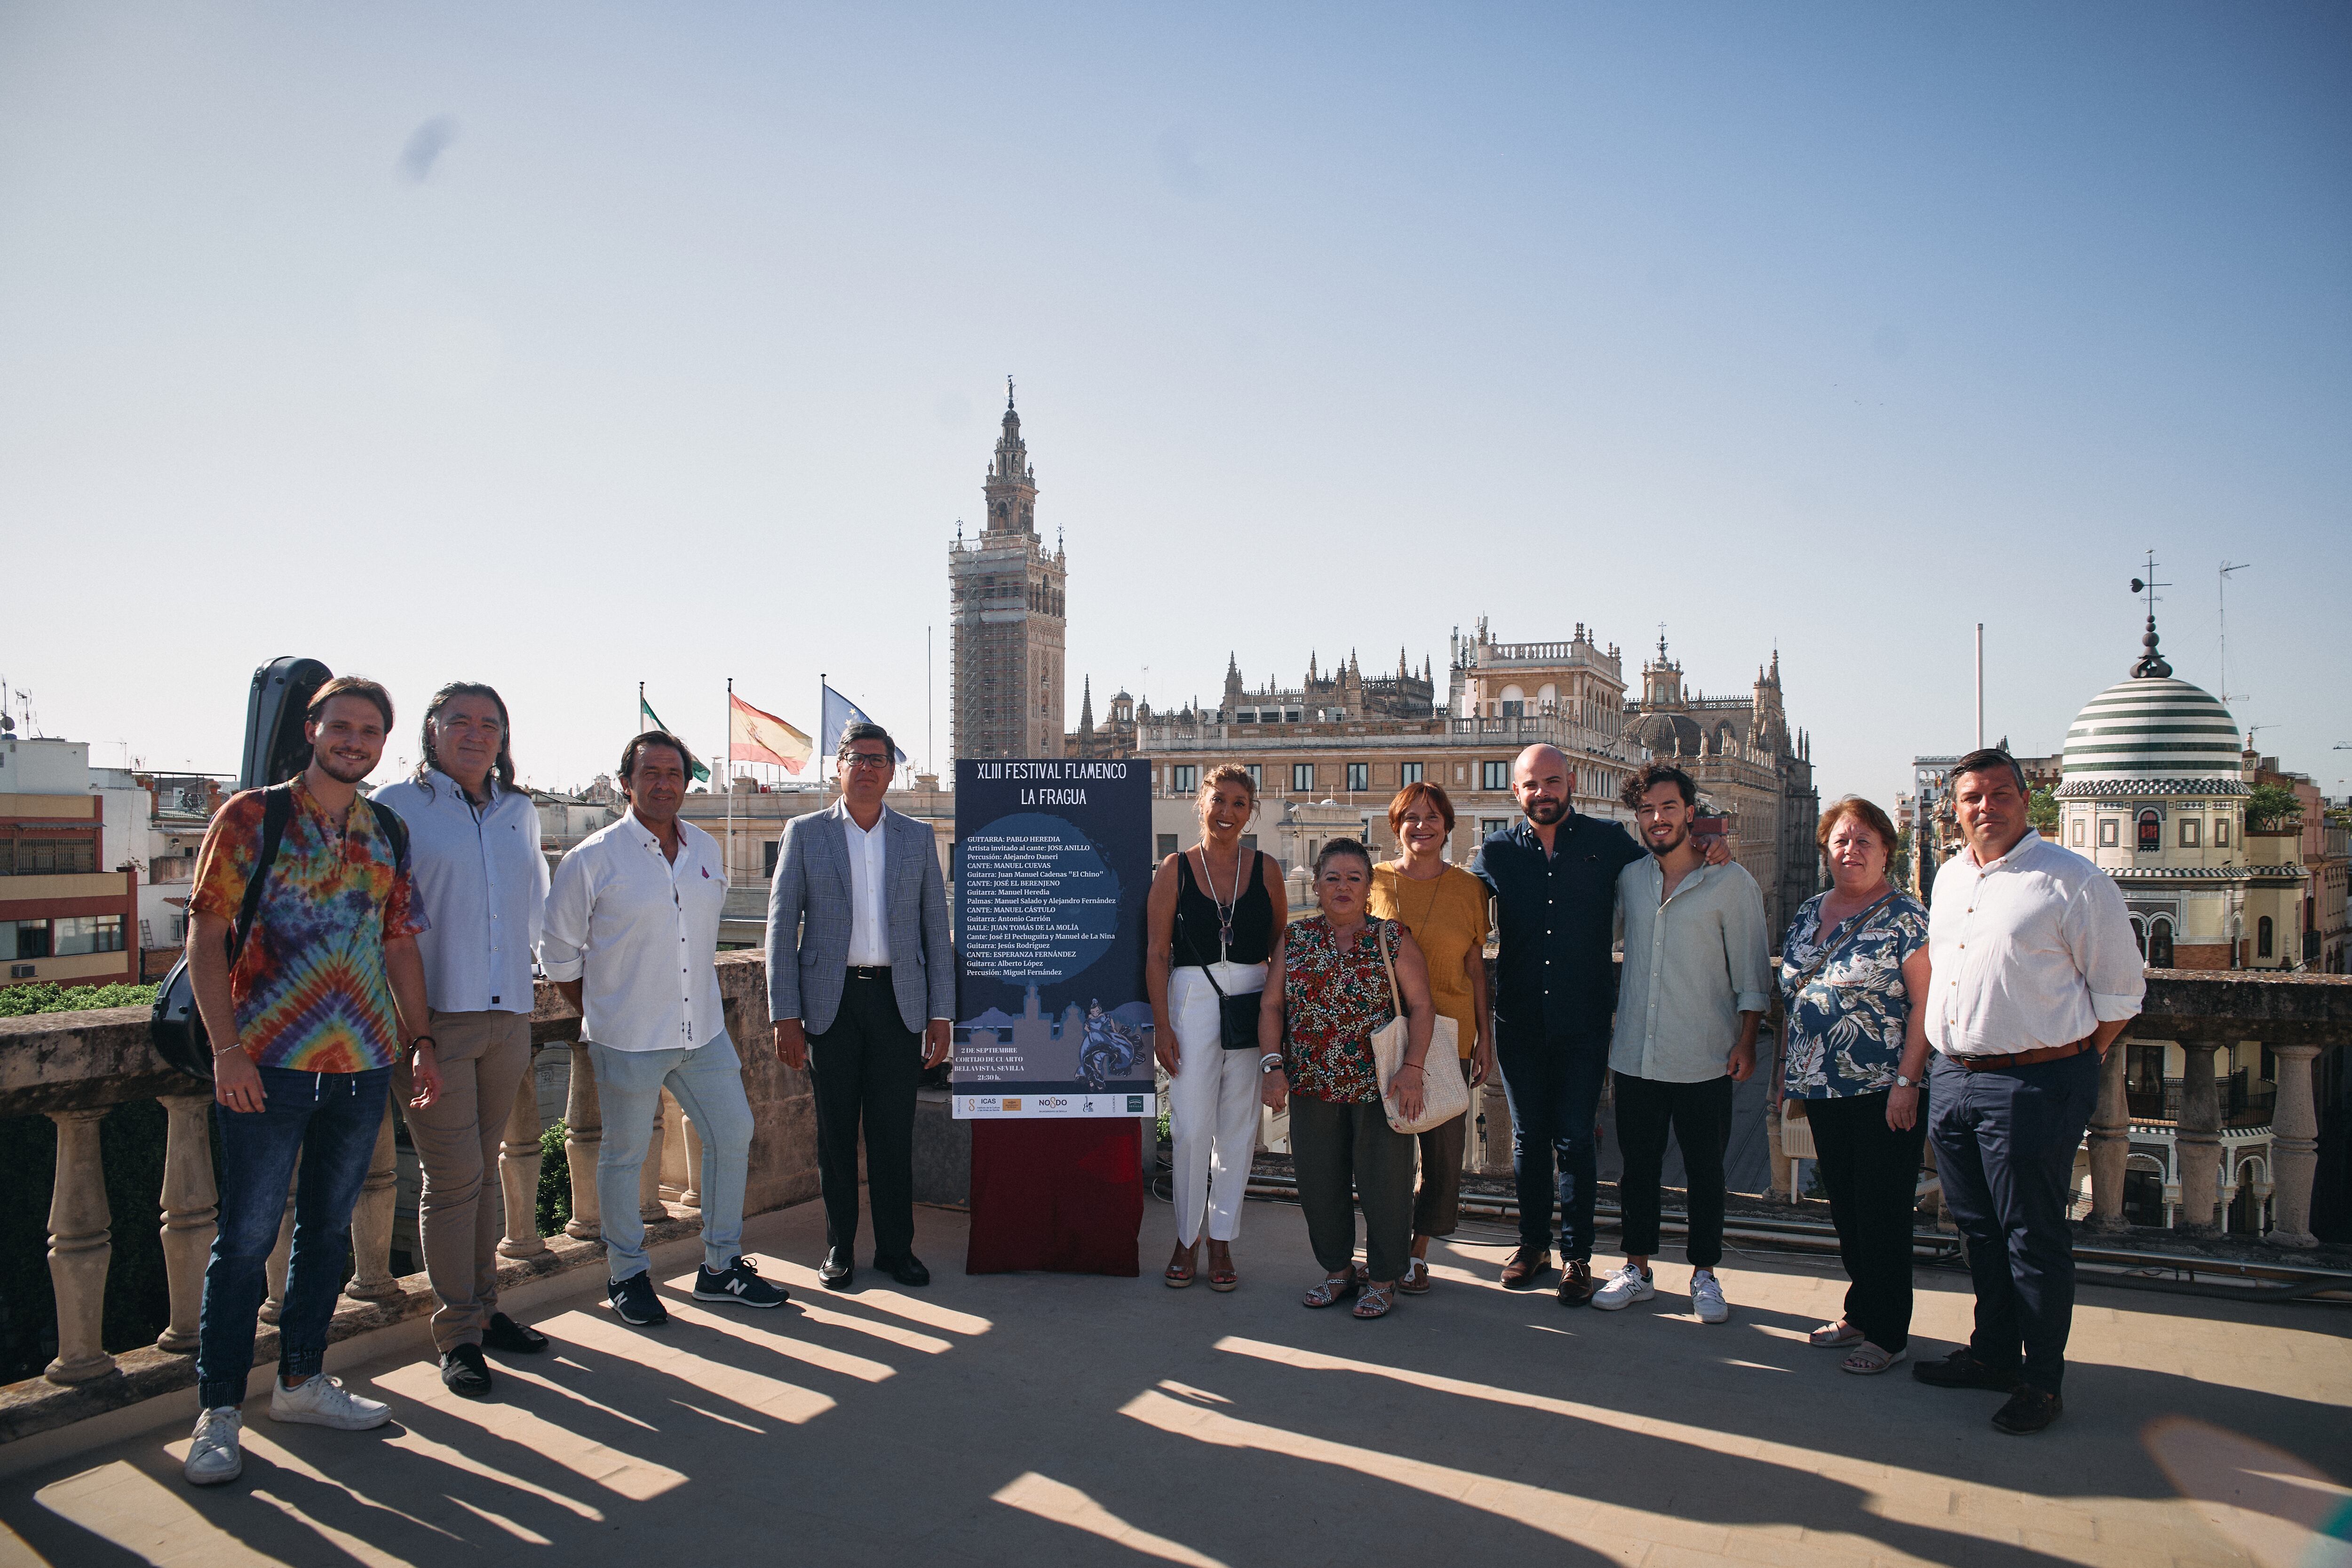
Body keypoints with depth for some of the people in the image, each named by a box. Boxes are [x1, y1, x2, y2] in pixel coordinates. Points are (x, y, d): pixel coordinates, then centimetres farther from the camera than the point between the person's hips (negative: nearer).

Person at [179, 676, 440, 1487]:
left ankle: (300, 1380, 27)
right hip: (268, 1063, -5)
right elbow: (206, 936, -6)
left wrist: (420, 1040, 11)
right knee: (246, 1237, -1)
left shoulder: (387, 833, 11)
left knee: (328, 1229, 13)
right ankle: (219, 1411, 10)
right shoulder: (252, 816, -3)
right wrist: (227, 1049, -14)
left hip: (364, 1062, 5)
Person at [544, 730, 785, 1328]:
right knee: (624, 1155, 6)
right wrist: (603, 1015, 2)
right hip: (627, 1040, -5)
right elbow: (559, 955, -1)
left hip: (704, 1031, 5)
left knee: (733, 1134, 8)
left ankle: (721, 1267, 23)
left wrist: (703, 1004, 16)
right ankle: (627, 1275, 24)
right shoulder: (593, 859, -8)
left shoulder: (707, 850, 7)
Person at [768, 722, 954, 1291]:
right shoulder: (805, 834, 5)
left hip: (898, 1000, 1)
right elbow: (781, 928, 2)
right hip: (831, 1002, -1)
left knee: (894, 1133, 4)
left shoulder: (917, 837, 9)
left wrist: (941, 1014, 3)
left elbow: (936, 928, 9)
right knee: (836, 1132, 6)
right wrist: (785, 1016, -5)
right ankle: (839, 1248, 19)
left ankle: (896, 1248, 16)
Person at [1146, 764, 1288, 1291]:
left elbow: (1280, 948, 10)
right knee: (1191, 1128, -5)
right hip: (1191, 1001, -2)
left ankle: (1221, 1242, 18)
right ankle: (1186, 1240, 13)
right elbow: (1158, 953, 0)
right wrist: (1161, 1024, -6)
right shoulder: (1175, 869, 2)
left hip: (1251, 1003, 2)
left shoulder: (1265, 869, 6)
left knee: (1238, 1129, 6)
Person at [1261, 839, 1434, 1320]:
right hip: (1313, 1086, 3)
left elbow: (1420, 1006, -3)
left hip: (1379, 1085, -3)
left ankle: (1383, 1280, 18)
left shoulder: (1392, 939, -1)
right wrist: (1274, 1067, -3)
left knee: (1383, 1182, 1)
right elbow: (1272, 1006, 7)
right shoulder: (1294, 940, 6)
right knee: (1318, 1182, 9)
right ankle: (1338, 1270, 27)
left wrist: (1412, 1068, -13)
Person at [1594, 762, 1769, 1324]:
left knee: (1705, 1171, 8)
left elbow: (1750, 971, -2)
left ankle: (1705, 1274, 21)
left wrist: (1746, 1041, -8)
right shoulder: (1628, 878, 6)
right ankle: (1637, 1270, 22)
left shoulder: (1731, 882, -4)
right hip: (1635, 1055, 3)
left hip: (1704, 1061, -3)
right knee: (1638, 1166, 10)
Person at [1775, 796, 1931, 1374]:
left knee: (1882, 1212, 1)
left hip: (1883, 1093, -6)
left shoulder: (1903, 917, -8)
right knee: (1844, 1207, 14)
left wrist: (1907, 1081, -18)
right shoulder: (1809, 913, 12)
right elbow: (1791, 995, 18)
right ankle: (1860, 1312, 28)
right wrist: (1788, 1066, 15)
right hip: (1823, 1089, 7)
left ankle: (1888, 1333, 12)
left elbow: (1925, 1002, -12)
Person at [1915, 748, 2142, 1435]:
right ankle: (1993, 1353, 32)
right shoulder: (1949, 876, 12)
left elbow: (2120, 991, -4)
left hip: (2032, 1085, -7)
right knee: (1980, 1229, 17)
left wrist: (2074, 1062, -3)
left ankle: (2040, 1382, 15)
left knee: (2034, 1239, 2)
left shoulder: (2073, 881, -9)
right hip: (1951, 1079, 7)